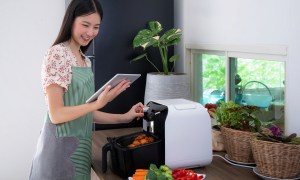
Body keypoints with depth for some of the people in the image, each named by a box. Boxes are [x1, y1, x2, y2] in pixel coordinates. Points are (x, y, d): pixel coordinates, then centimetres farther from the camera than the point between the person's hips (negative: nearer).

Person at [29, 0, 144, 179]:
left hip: (81, 146, 8)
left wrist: (124, 117, 8)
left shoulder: (85, 61, 11)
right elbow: (56, 114, -17)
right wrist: (98, 103, -25)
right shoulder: (57, 54, -13)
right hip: (63, 146, -8)